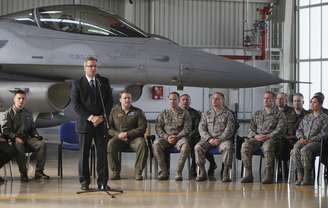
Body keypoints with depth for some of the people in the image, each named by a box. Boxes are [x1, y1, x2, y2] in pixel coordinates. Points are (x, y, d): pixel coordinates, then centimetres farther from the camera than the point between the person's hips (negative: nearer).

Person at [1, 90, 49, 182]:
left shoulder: (28, 114, 22)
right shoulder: (8, 114, 5)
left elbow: (32, 128, 28)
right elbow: (5, 130, -4)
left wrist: (36, 135, 6)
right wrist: (15, 137, -20)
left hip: (27, 139, 5)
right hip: (14, 140, -5)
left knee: (42, 143, -23)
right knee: (18, 147, -40)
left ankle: (39, 171, -22)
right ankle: (23, 173, -28)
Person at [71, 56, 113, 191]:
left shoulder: (104, 82, 11)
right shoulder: (77, 84, 2)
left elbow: (109, 101, 7)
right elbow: (76, 105, -5)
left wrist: (102, 117, -7)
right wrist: (90, 117, -14)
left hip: (101, 124, 2)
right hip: (84, 124, -2)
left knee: (102, 153, -1)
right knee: (84, 154, 1)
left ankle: (102, 182, 2)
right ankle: (84, 182, 8)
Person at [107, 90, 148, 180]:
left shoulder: (138, 112, 8)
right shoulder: (114, 111, 11)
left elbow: (142, 127, -1)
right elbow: (108, 127, 6)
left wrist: (128, 134, -13)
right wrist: (118, 134, -13)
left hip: (134, 137, 0)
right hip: (118, 137, 1)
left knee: (142, 144, -33)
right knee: (110, 144, -32)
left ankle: (138, 172, -22)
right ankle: (115, 172, -21)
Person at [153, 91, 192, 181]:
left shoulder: (184, 113, 12)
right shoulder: (163, 114, 17)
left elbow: (187, 129, 2)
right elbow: (158, 128, 8)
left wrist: (177, 137, -13)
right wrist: (166, 137, -10)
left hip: (179, 137, -2)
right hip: (165, 138, 2)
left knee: (185, 145, -37)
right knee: (156, 144, -32)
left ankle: (179, 172, -32)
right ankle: (164, 172, -28)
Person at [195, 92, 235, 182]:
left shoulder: (228, 114, 11)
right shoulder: (206, 114, 19)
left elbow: (229, 130, -1)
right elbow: (201, 129, 9)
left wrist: (219, 139, -16)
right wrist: (209, 138, -10)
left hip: (223, 139, -2)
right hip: (208, 139, 3)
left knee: (228, 147, -37)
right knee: (198, 147, -27)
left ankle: (226, 173, -33)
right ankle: (202, 173, -19)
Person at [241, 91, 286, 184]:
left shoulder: (279, 115, 13)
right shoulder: (257, 114, 27)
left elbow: (280, 130, -1)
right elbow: (251, 128, 21)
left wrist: (267, 136, -16)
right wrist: (255, 136, -3)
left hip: (271, 138, -4)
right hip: (256, 139, 4)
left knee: (267, 146, -41)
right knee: (245, 145, -29)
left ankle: (269, 175, -41)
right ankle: (248, 174, -29)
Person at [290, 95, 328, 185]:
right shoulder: (307, 117, 25)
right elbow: (299, 130, 22)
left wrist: (310, 140, -13)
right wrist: (301, 138, -1)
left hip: (316, 142, -4)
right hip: (303, 141, 5)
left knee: (304, 150, -37)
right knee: (295, 151, -30)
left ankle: (307, 177, -30)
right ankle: (300, 176, -29)